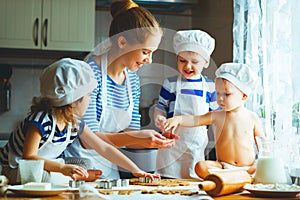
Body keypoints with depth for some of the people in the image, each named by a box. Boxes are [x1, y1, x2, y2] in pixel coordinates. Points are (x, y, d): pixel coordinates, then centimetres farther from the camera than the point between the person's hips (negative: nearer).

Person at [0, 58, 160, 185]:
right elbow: (28, 157, -34)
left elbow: (104, 148, 0)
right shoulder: (41, 120, -28)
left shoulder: (74, 122, -5)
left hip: (46, 167, 7)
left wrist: (136, 171, -2)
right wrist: (62, 168, -47)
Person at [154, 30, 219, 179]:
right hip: (173, 143, -1)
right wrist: (159, 118, -15)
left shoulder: (209, 87, 5)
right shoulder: (170, 84, 1)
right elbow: (161, 107, 6)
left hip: (198, 145, 1)